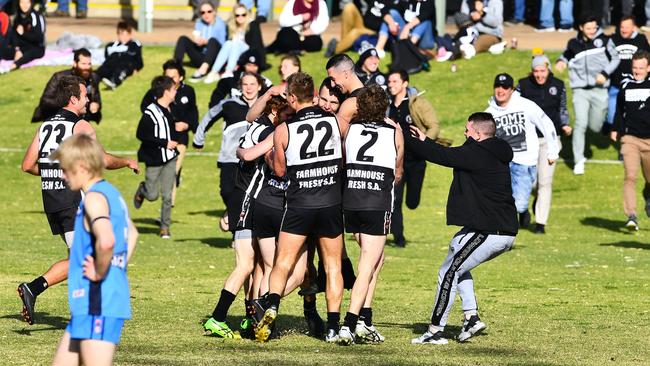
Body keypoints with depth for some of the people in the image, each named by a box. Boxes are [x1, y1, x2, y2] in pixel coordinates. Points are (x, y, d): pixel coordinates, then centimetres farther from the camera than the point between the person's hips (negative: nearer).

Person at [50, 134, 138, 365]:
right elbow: (131, 234, 34)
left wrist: (99, 273, -18)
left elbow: (106, 241, -34)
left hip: (98, 302, -10)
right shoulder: (112, 194, 16)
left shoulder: (94, 198, -14)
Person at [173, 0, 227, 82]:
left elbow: (222, 45, -12)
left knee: (212, 40, -33)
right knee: (183, 39, -10)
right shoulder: (199, 23, 10)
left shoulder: (220, 24, -5)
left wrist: (205, 42, -25)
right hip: (200, 58, 5)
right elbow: (197, 42, 7)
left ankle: (202, 70, -49)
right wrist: (196, 41, -17)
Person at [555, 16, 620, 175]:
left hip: (599, 90, 0)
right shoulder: (574, 43, 3)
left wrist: (605, 73, -7)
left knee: (595, 127, 6)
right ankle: (578, 161, -5)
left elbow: (615, 58, 7)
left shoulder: (604, 40, -1)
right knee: (581, 124, -12)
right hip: (580, 90, 0)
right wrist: (561, 61, -1)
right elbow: (566, 55, 22)